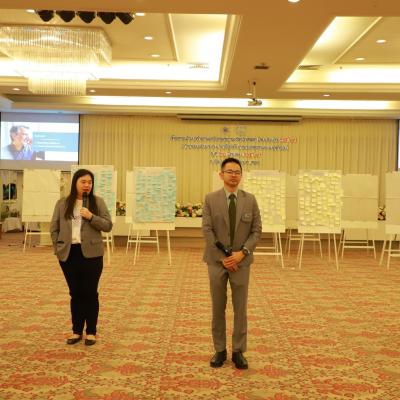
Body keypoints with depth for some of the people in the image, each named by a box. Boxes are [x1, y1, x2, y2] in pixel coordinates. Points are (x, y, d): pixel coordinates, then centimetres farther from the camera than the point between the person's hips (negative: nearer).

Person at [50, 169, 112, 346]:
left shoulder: (98, 202, 1)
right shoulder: (62, 203, 5)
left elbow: (108, 225, -4)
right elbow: (54, 228, 7)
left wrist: (91, 217, -18)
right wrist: (58, 248, -1)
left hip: (91, 254, -2)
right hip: (69, 254, 2)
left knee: (90, 293, 4)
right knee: (75, 293, 10)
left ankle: (91, 332, 15)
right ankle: (76, 331, 20)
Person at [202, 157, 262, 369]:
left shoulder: (250, 199, 3)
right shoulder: (211, 199, -2)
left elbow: (257, 230, 0)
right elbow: (207, 230, -6)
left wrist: (242, 253, -13)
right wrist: (223, 257, -13)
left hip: (241, 261, 1)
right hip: (217, 261, -1)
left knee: (240, 308, 4)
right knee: (218, 308, 7)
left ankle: (238, 351, 15)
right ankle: (220, 350, 19)